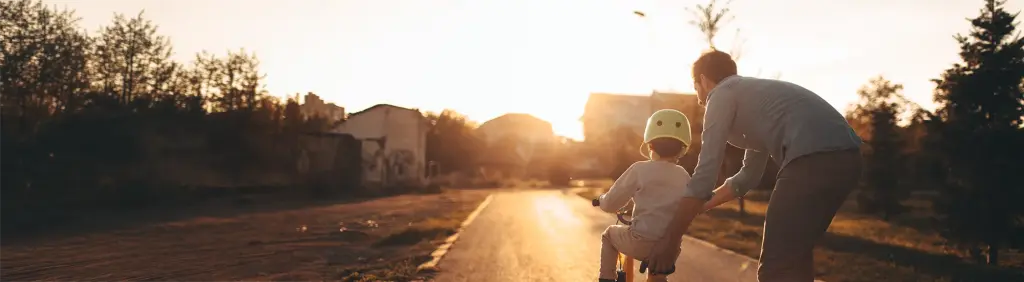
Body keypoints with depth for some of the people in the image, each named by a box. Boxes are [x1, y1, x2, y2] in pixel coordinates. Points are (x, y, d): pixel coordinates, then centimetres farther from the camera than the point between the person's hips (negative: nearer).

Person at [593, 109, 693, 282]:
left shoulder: (639, 169, -8)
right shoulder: (684, 176, 5)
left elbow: (611, 203, -3)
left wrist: (601, 200, 21)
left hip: (642, 242, -4)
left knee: (609, 234, 26)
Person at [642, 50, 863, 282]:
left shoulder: (722, 94, 7)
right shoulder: (754, 93, 33)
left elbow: (705, 173, 0)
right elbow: (749, 175, 36)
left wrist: (670, 239, 4)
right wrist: (694, 207, 40)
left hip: (814, 159, -9)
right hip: (845, 156, 10)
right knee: (794, 258, 22)